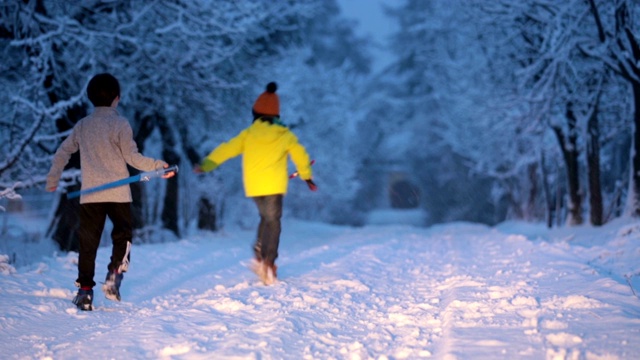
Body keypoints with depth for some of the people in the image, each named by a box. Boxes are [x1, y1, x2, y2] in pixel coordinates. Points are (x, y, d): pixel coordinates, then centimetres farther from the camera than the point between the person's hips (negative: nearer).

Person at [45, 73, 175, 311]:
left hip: (89, 195, 3)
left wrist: (52, 180, 29)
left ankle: (85, 290, 4)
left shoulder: (82, 126, 10)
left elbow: (62, 153, 16)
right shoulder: (119, 123, -5)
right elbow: (132, 157, -9)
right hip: (118, 193, -3)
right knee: (123, 236, 9)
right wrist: (159, 166, -1)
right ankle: (114, 276, -11)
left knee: (88, 242, 7)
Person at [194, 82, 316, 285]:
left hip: (253, 186, 3)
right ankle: (268, 264, -13)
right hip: (274, 185, -3)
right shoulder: (286, 135, 3)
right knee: (273, 222, 2)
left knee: (266, 218, 23)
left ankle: (259, 256, 11)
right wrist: (307, 177, 27)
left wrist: (206, 165, 11)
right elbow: (300, 156, 12)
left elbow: (227, 149, 5)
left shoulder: (248, 134, 5)